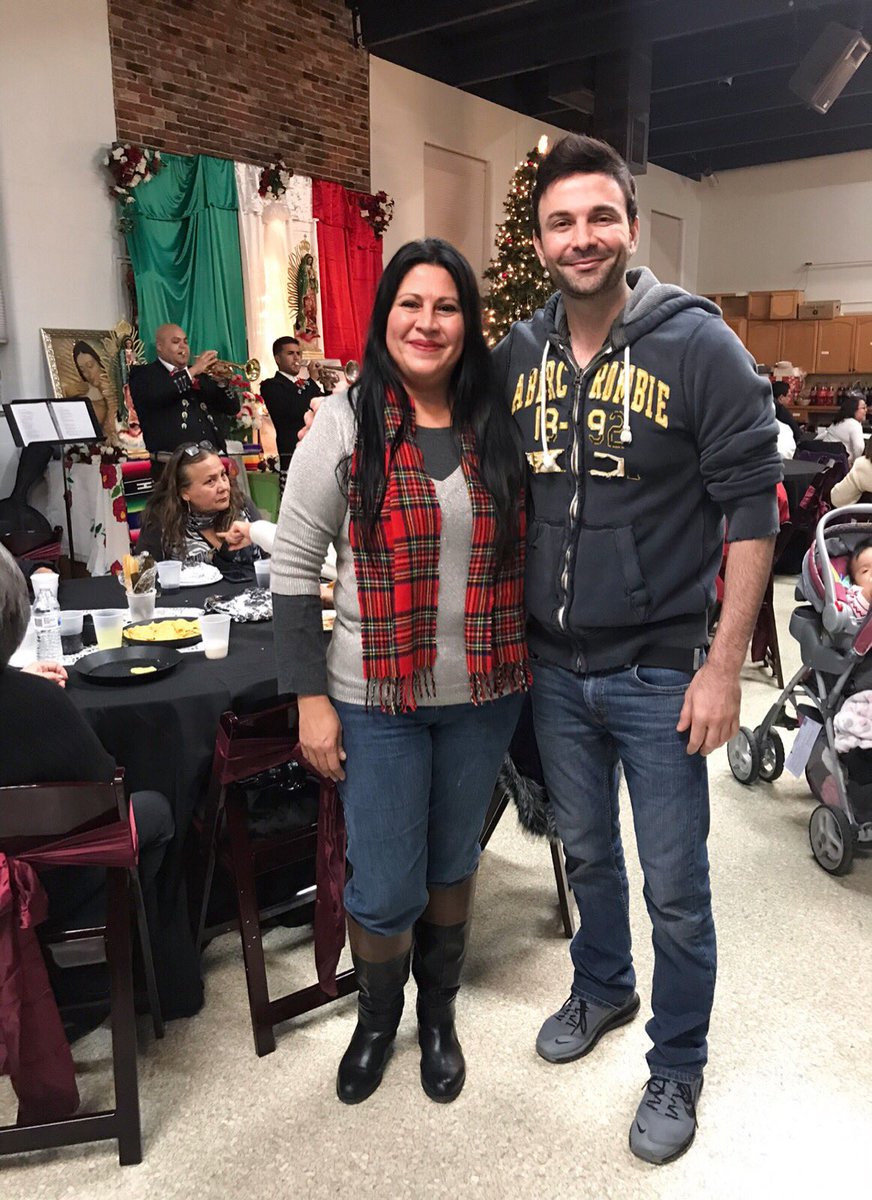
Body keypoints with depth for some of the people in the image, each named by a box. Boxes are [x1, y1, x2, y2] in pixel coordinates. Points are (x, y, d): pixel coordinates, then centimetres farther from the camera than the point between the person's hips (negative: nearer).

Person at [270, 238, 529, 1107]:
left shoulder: (498, 427, 1)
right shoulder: (347, 422, -7)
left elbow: (524, 553, 10)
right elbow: (292, 564, -7)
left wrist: (530, 672, 4)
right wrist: (310, 696, -10)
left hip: (485, 694, 3)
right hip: (377, 699, -2)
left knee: (453, 863, 19)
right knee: (386, 889, 6)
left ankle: (439, 1013, 44)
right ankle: (376, 1018, 38)